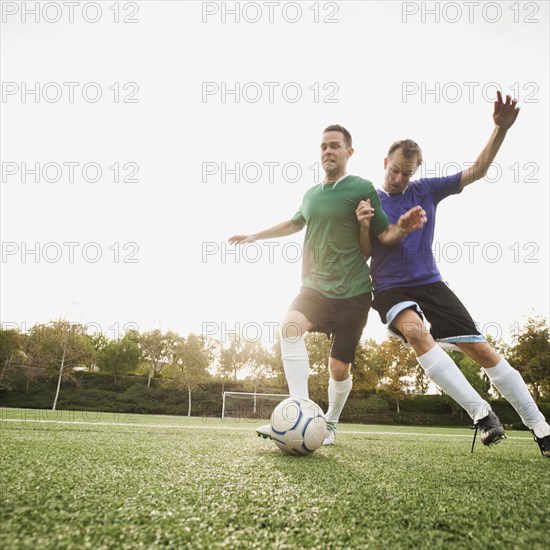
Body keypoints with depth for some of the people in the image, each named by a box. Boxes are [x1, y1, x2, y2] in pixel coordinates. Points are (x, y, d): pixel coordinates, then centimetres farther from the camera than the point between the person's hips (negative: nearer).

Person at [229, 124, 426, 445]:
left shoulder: (362, 188, -3)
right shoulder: (311, 194, 12)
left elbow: (386, 237, -2)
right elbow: (295, 224, 31)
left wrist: (402, 228, -25)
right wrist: (255, 236, 37)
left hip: (353, 292, -3)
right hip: (316, 286, 4)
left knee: (339, 367, -1)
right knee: (290, 327, -26)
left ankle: (331, 422, 28)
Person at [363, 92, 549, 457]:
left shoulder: (426, 190, 5)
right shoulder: (370, 201, 0)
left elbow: (477, 171, 6)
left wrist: (501, 129, -7)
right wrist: (364, 226, -22)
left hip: (429, 283, 3)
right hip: (390, 288, -2)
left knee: (480, 349, -2)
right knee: (415, 330, -36)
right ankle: (481, 412, -28)